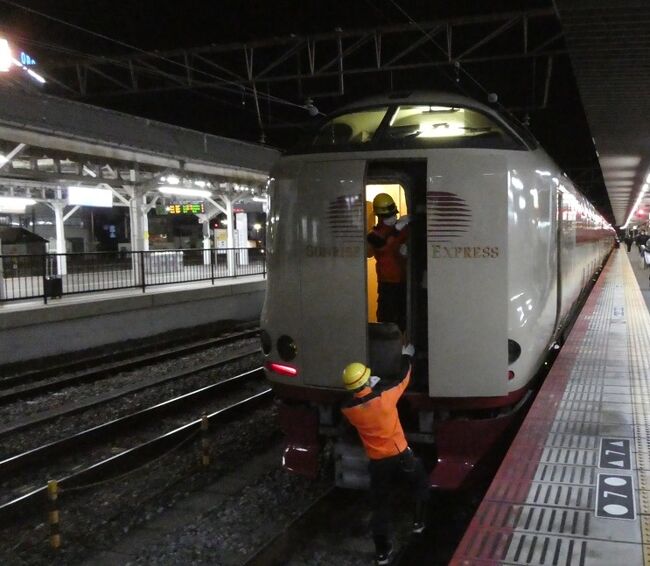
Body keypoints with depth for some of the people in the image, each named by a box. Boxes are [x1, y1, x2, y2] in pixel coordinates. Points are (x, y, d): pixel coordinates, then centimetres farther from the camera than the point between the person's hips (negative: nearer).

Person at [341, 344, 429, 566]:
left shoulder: (348, 409, -14)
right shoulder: (385, 396, -21)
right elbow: (403, 379, -2)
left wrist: (373, 385, 11)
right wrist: (407, 356, 13)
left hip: (377, 462, 1)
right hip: (400, 454, -1)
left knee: (380, 505, 15)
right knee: (420, 483, 30)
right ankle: (418, 522, 41)